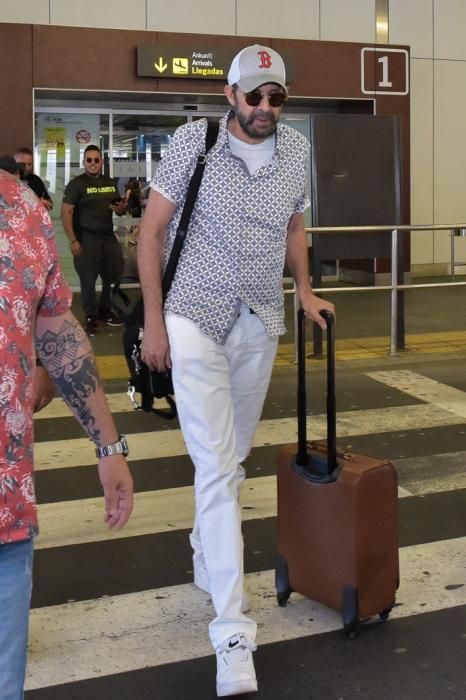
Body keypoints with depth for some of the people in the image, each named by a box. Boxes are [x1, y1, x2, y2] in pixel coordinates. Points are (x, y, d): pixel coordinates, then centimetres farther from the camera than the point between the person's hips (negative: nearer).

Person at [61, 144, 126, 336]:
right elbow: (66, 213, -10)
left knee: (114, 276, 9)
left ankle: (105, 311, 28)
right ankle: (91, 317, 11)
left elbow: (120, 208, 22)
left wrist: (120, 209, -4)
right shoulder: (76, 184, -5)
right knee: (88, 280, -2)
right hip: (86, 239, -5)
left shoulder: (110, 183, 12)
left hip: (108, 237, 6)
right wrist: (73, 241, -17)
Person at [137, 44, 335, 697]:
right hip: (196, 321, -4)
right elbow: (152, 229, -5)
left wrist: (305, 292, 8)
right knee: (217, 467, -10)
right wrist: (154, 318, -9)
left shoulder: (297, 150, 4)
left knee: (232, 458, 15)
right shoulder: (193, 141, -9)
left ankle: (207, 546, 43)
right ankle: (233, 632, -8)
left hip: (260, 324, 4)